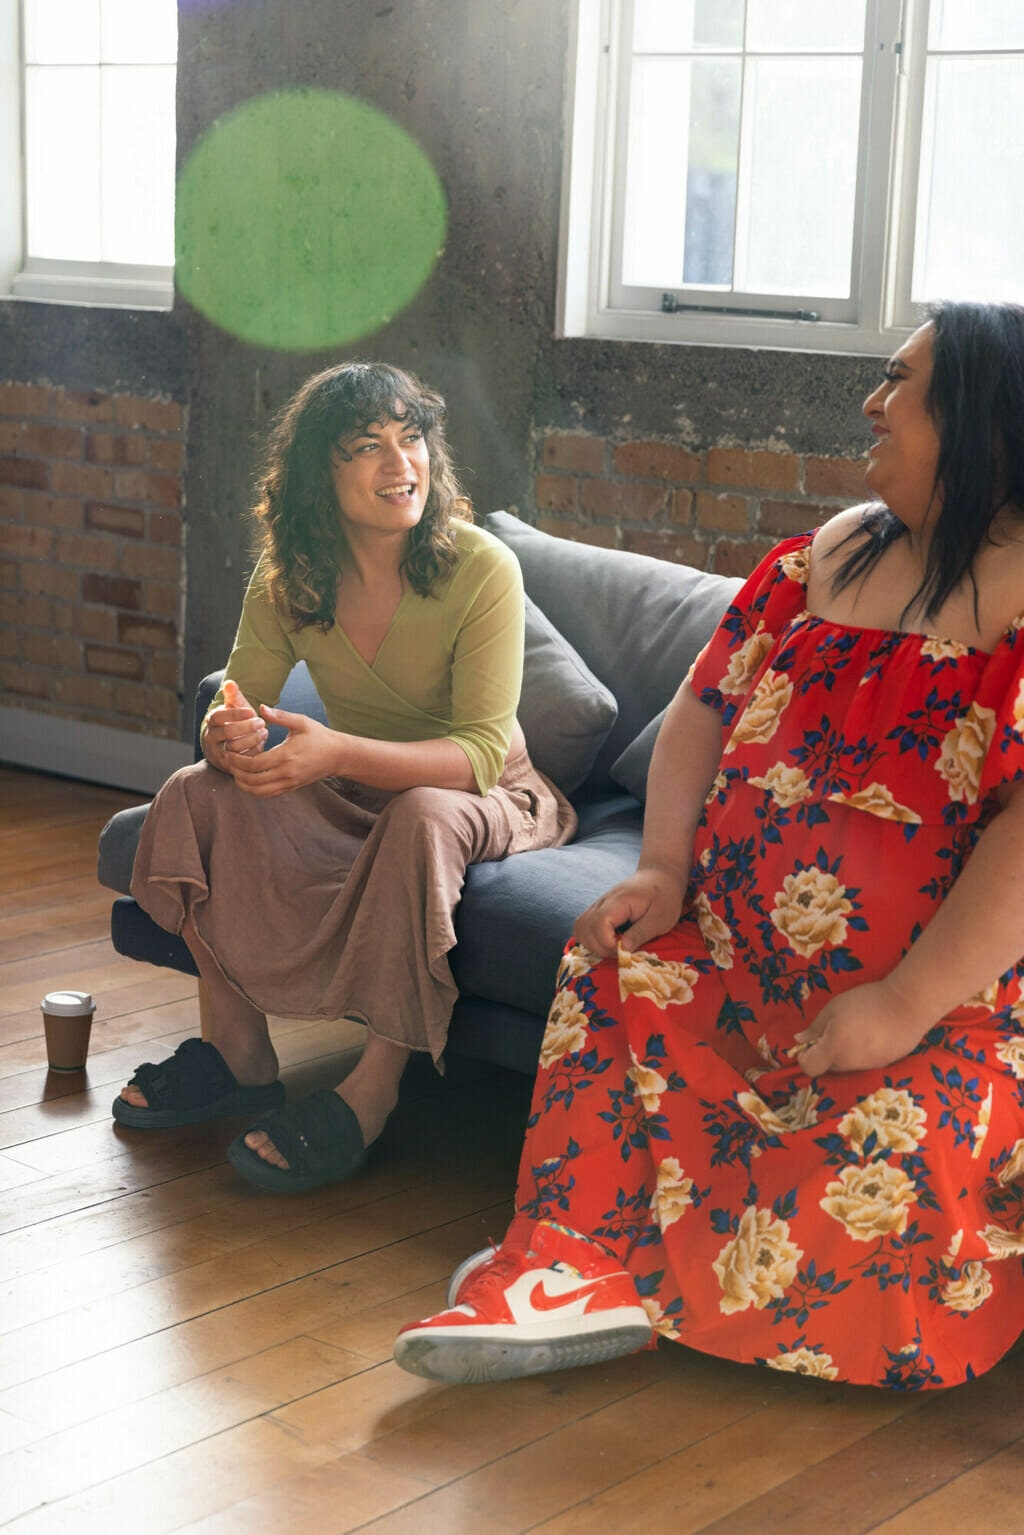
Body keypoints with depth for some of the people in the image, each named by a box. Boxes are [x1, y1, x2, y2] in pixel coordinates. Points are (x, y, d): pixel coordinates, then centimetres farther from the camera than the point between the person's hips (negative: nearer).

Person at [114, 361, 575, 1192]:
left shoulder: (482, 569, -23)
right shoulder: (288, 575, -8)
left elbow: (480, 753, -28)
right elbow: (238, 701, -7)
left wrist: (334, 751, -43)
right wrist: (230, 735, -34)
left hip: (488, 799, -5)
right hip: (355, 792, 5)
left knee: (422, 818, -38)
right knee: (196, 793, -16)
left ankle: (372, 1094, -28)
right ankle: (240, 1054, -8)